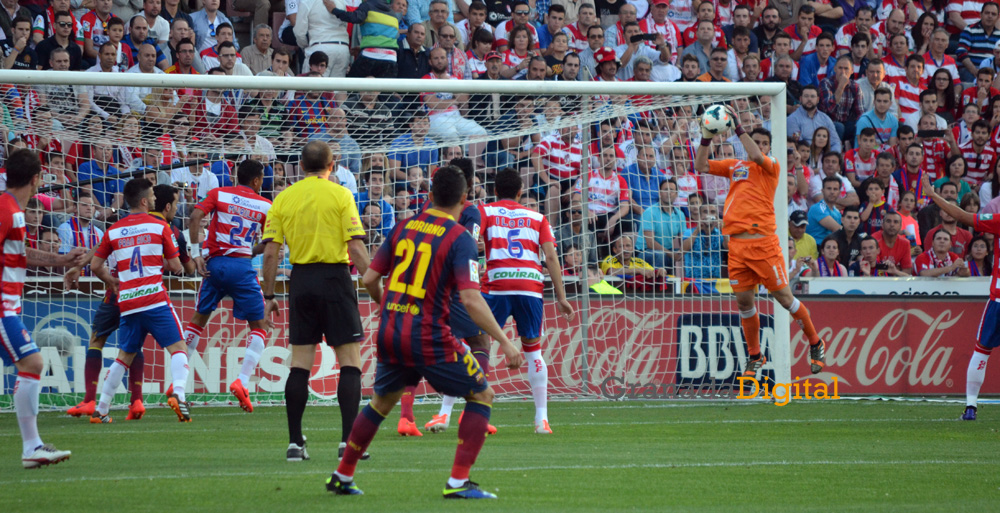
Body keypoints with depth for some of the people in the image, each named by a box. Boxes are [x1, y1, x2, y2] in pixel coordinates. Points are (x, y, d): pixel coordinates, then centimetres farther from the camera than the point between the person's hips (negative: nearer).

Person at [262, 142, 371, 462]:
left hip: (301, 280, 3)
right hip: (334, 277, -3)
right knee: (350, 361, 1)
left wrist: (269, 296, 9)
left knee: (300, 363, 7)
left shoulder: (283, 199, 6)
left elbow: (270, 252, 2)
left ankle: (294, 442, 5)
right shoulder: (339, 195, -3)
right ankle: (348, 440, -6)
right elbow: (356, 247, -9)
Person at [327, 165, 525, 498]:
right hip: (429, 338, -6)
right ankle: (458, 482, -2)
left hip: (389, 333, 6)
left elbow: (369, 279, 11)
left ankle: (342, 477, 30)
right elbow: (471, 299, -18)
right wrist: (505, 343, -14)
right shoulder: (460, 238, -8)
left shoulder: (403, 229, 9)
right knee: (481, 395, 9)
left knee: (382, 401, 27)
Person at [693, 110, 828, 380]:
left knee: (784, 297, -2)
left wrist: (738, 129, -18)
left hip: (764, 243, -4)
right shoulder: (735, 166, 17)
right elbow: (701, 166, 15)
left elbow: (756, 156, -18)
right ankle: (754, 357, 20)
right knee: (744, 301, 5)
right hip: (737, 244, 4)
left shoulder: (771, 166, 3)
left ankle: (816, 344, 15)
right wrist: (706, 138, 2)